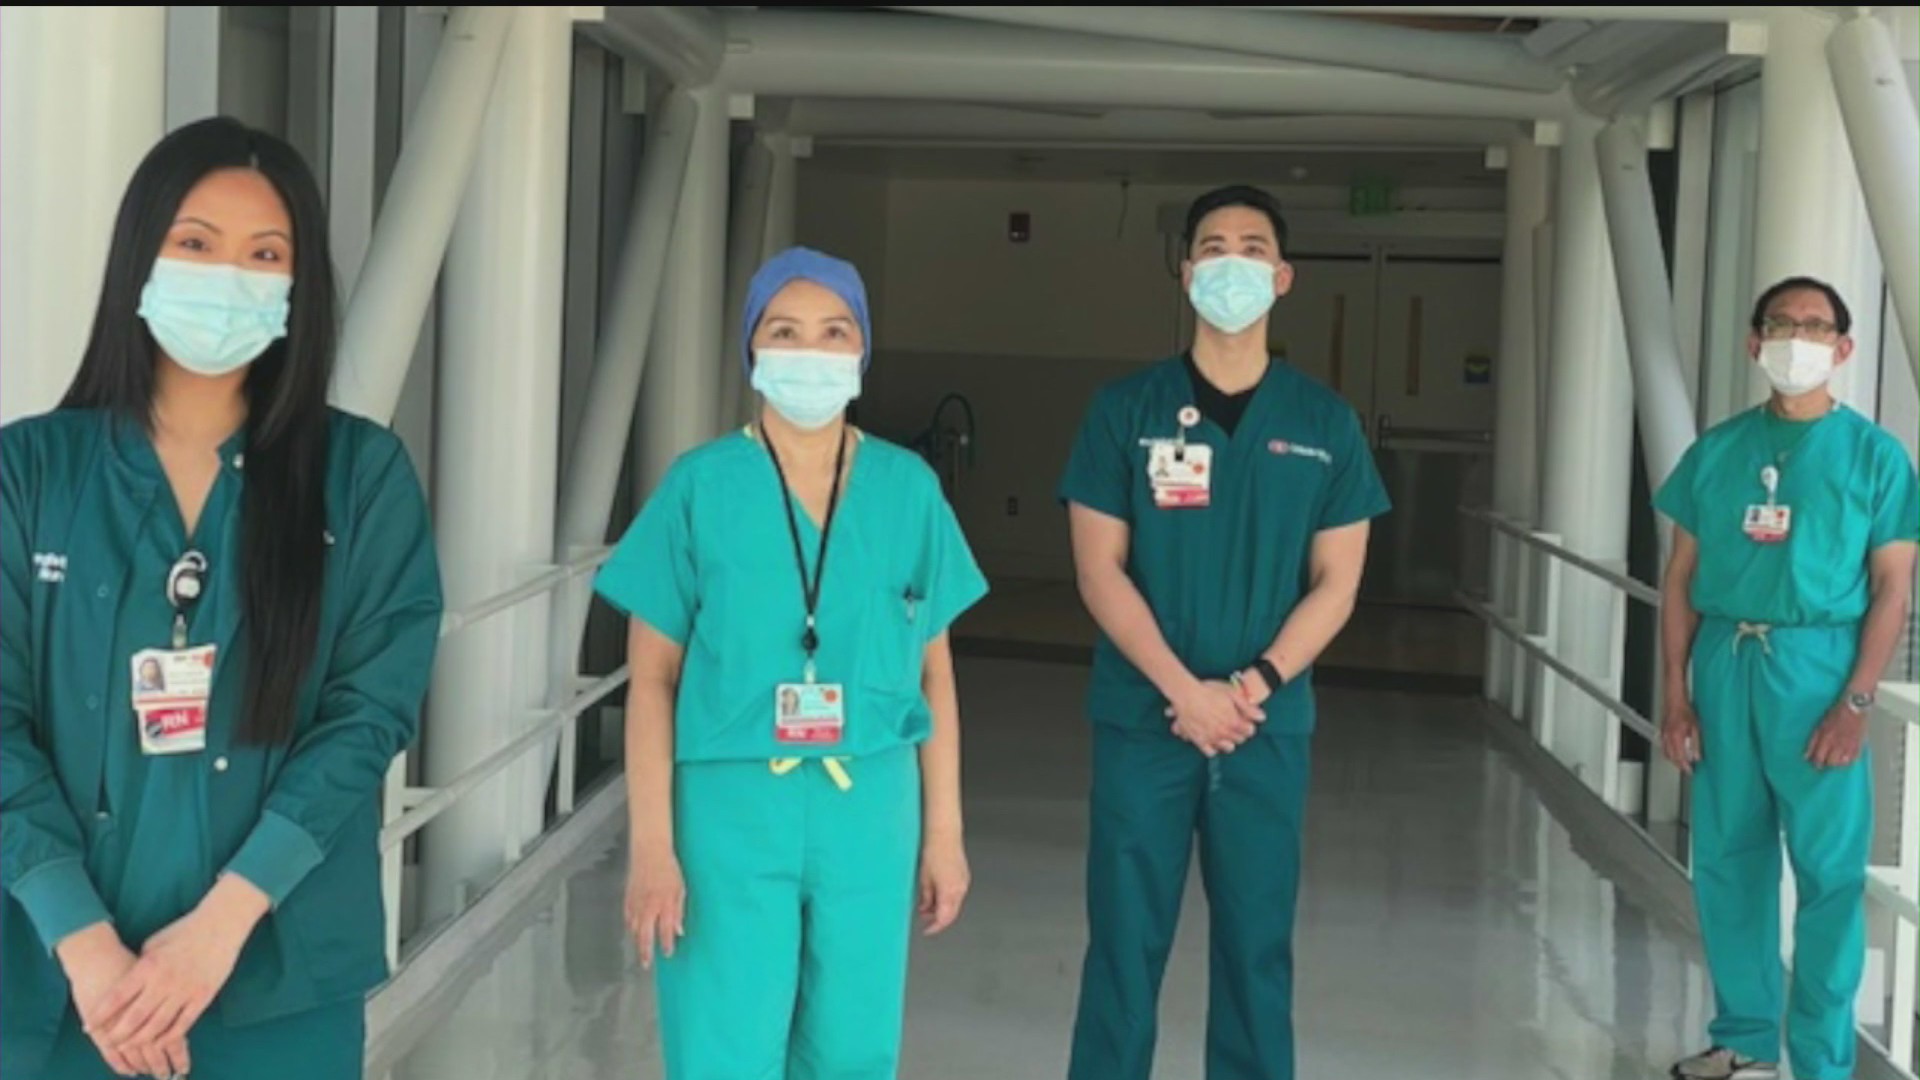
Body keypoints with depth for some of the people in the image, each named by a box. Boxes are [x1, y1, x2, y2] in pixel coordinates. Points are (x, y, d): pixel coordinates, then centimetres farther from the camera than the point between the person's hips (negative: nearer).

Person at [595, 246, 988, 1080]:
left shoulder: (908, 488, 4)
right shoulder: (702, 485, -3)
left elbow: (933, 672, 9)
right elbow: (653, 678, -2)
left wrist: (944, 830, 6)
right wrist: (653, 843, -8)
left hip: (870, 808, 2)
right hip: (731, 803, -2)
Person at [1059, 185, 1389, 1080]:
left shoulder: (1324, 423, 5)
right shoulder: (1127, 410, 0)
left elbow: (1335, 584, 3)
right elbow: (1100, 571, -4)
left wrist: (1254, 686, -11)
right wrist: (1186, 690, -14)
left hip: (1270, 728, 1)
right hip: (1142, 719, -1)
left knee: (1257, 944, 7)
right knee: (1125, 941, 3)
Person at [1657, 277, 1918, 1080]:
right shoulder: (1717, 450, 9)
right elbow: (1681, 578, 10)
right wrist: (1676, 694, 3)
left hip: (1815, 663, -3)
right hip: (1723, 660, 3)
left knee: (1829, 872, -2)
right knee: (1726, 860, 10)